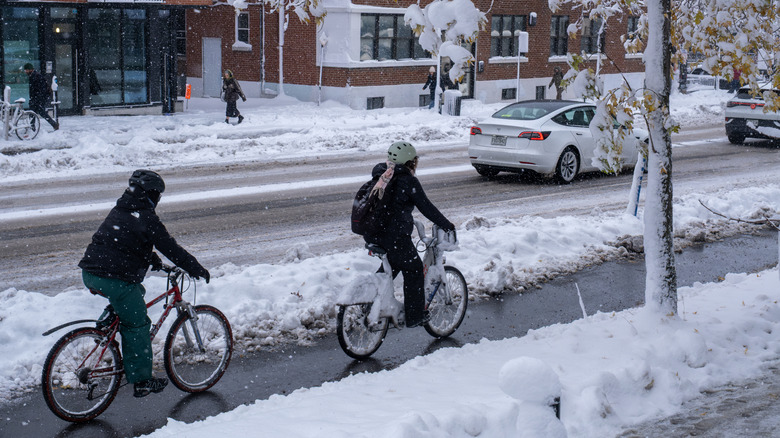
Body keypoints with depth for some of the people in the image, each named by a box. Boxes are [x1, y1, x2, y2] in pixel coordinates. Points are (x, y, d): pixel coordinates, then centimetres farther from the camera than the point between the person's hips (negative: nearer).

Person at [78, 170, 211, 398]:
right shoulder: (146, 218, -7)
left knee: (136, 293, 30)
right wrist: (197, 269, 6)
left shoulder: (118, 211, 18)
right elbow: (170, 248, -4)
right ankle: (141, 381, 9)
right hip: (116, 279, -8)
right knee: (137, 326, 4)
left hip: (90, 274, 8)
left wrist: (153, 260, 41)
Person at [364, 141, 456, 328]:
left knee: (392, 263, 30)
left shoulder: (381, 175, 9)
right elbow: (426, 207, -10)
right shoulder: (408, 181, -13)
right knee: (414, 270, 11)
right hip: (395, 236, -7)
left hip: (372, 234, 7)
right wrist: (447, 225, 1)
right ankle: (415, 316, 17)